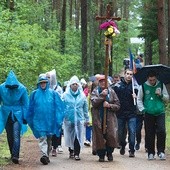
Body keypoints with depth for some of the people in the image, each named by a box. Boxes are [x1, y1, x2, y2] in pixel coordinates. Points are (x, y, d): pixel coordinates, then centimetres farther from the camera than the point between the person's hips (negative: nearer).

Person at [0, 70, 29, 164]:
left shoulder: (22, 89, -11)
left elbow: (25, 104, -2)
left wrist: (24, 117, -4)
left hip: (17, 115, -3)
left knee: (16, 135, -14)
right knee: (10, 136, 8)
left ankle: (15, 155, -19)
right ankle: (13, 155, 20)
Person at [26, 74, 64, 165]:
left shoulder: (53, 93, 1)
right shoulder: (34, 94, 3)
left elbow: (58, 107, 2)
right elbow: (30, 108, 9)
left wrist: (58, 119, -4)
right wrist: (30, 120, 9)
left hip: (50, 120, 1)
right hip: (39, 120, -1)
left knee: (49, 138, 11)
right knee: (42, 138, -12)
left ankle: (47, 155, 22)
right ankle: (44, 154, -21)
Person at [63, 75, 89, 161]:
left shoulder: (82, 95, 6)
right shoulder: (65, 95, 1)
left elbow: (85, 108, 12)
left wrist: (87, 119, 14)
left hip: (79, 119, 0)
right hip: (68, 119, 0)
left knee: (78, 136, -8)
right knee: (70, 136, 8)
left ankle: (76, 153, -6)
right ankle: (71, 151, 26)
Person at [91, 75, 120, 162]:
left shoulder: (111, 92, 7)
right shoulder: (95, 92, 5)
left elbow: (117, 105, 4)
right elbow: (94, 103, -13)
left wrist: (109, 105, -13)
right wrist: (102, 95, -19)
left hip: (110, 118, 0)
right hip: (98, 118, 0)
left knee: (111, 136, -8)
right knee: (100, 137, 0)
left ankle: (109, 153, 14)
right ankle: (101, 155, 14)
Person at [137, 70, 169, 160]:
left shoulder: (161, 85, 6)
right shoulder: (143, 86, 2)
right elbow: (139, 99, 11)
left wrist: (161, 95, -9)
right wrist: (142, 109, -2)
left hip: (160, 113, 0)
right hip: (148, 113, 0)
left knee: (161, 131, -11)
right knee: (149, 134, 2)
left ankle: (161, 151, -1)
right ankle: (151, 153, 12)